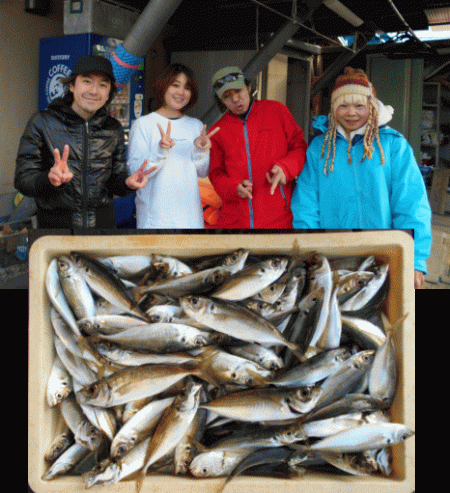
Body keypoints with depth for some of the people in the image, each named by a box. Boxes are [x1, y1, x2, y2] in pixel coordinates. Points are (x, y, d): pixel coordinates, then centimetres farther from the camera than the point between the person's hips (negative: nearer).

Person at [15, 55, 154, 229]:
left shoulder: (114, 129, 6)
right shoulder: (42, 122, -6)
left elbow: (115, 184, 10)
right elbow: (22, 180, -9)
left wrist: (127, 183, -14)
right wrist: (50, 179, -30)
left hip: (101, 223, 3)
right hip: (54, 225, -3)